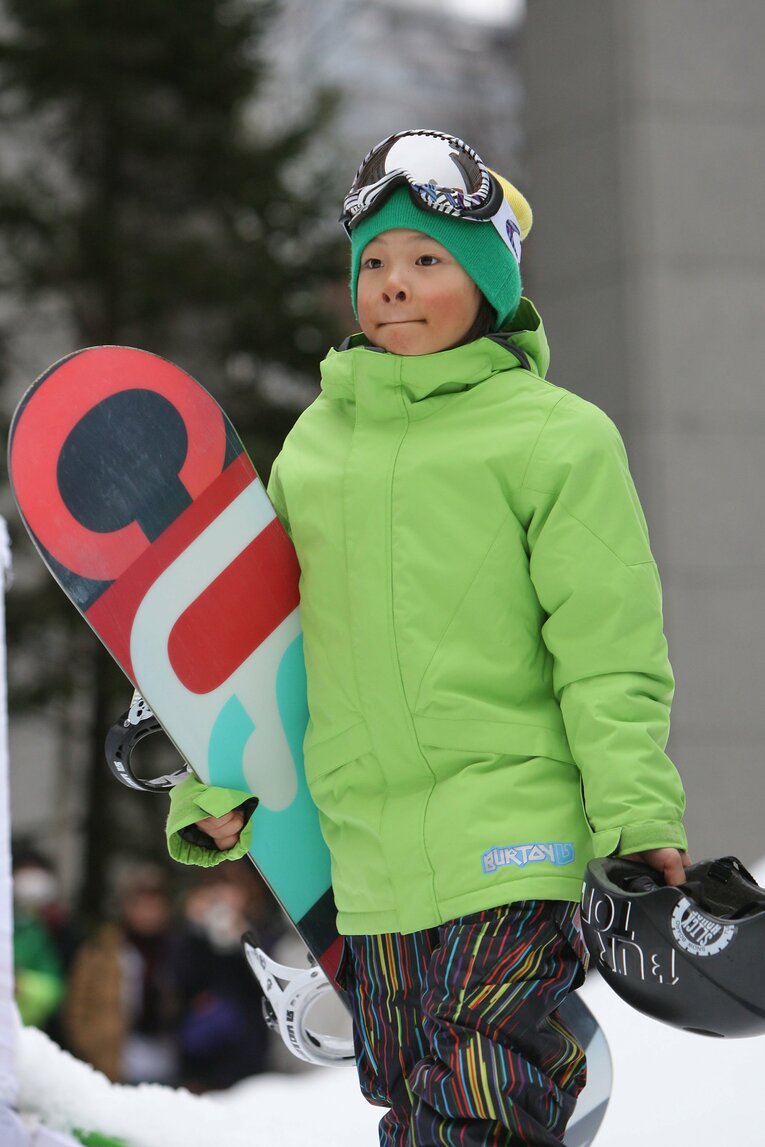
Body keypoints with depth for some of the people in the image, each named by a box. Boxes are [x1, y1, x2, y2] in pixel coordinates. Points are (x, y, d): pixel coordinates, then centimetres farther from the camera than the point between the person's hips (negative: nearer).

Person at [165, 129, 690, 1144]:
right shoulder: (315, 439, 15)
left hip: (513, 836, -5)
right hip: (368, 851, 6)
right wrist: (215, 790, 13)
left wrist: (639, 814, -14)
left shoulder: (555, 434, -1)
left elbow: (609, 649, -5)